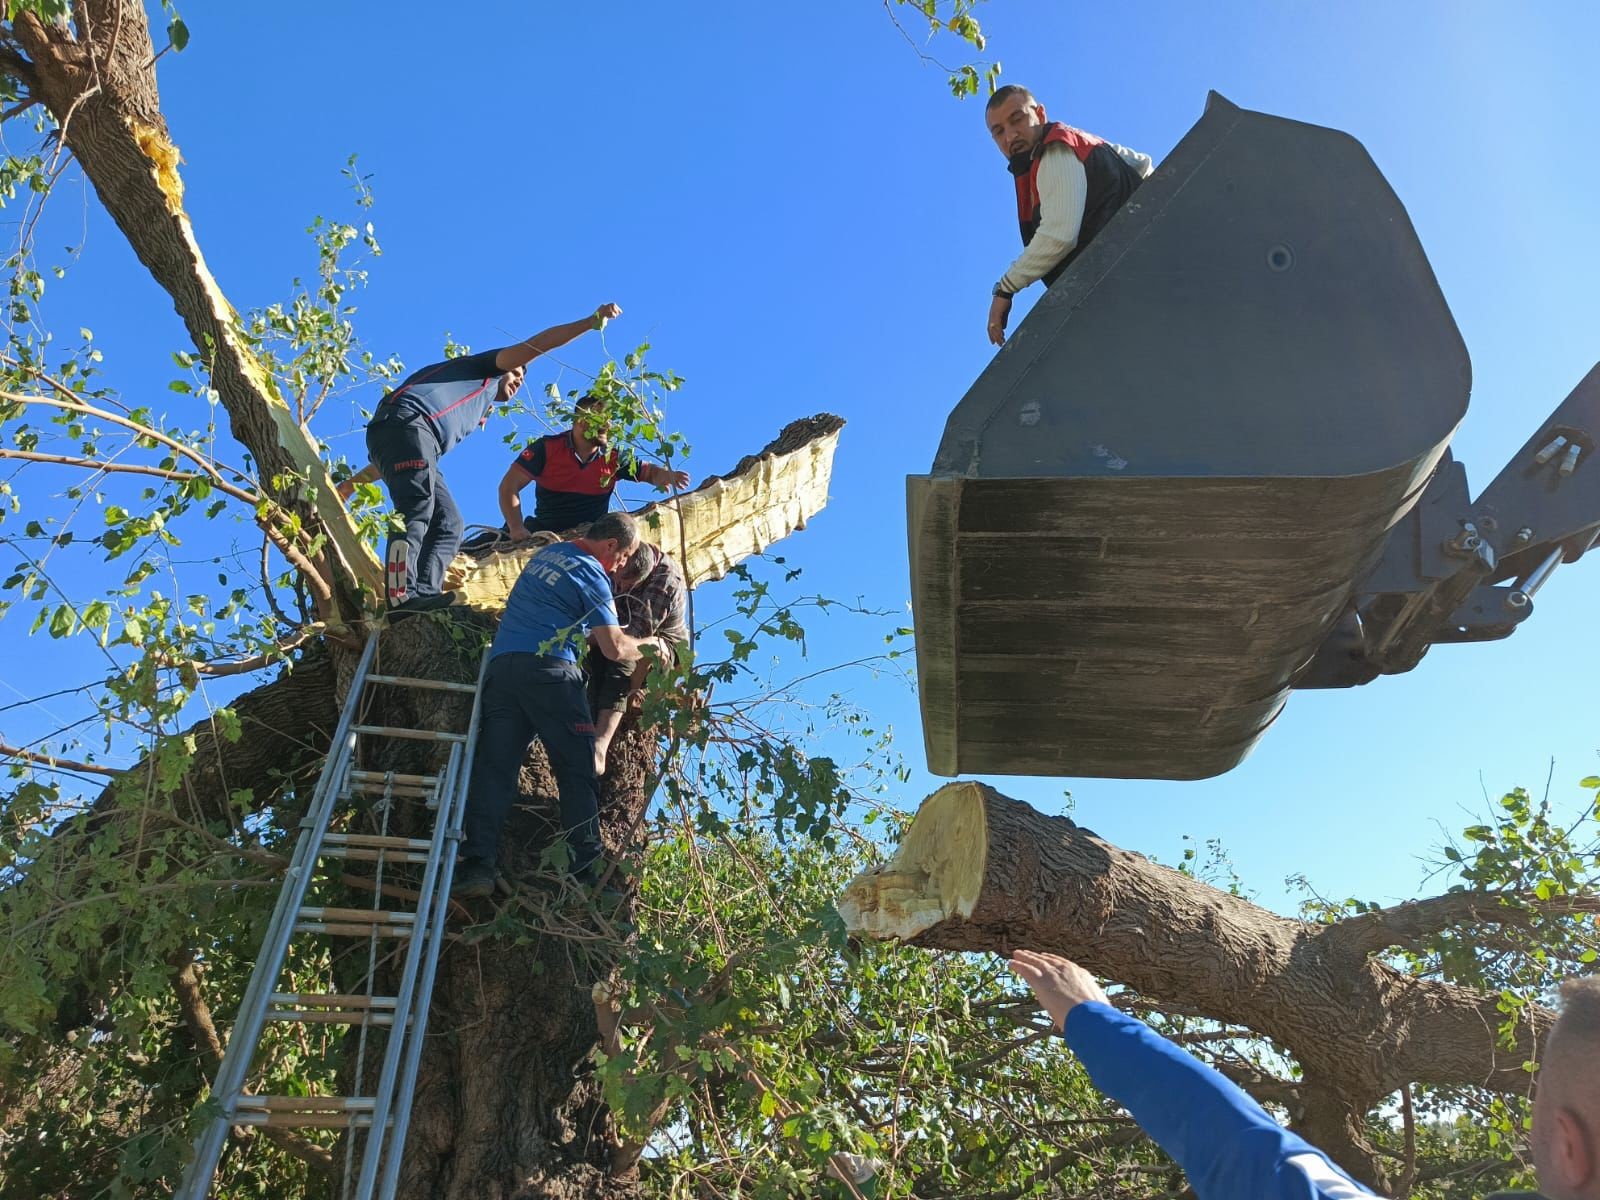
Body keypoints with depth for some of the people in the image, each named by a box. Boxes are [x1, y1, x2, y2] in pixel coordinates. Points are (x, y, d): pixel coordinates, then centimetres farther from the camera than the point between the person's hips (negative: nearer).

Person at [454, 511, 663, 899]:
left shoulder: (547, 553, 23)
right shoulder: (591, 574, 0)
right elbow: (615, 649, -2)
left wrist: (597, 631, 39)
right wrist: (650, 644, 16)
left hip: (501, 663, 7)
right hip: (549, 668, -7)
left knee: (494, 766, -1)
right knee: (578, 771, -2)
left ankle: (477, 863, -12)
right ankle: (585, 870, -6)